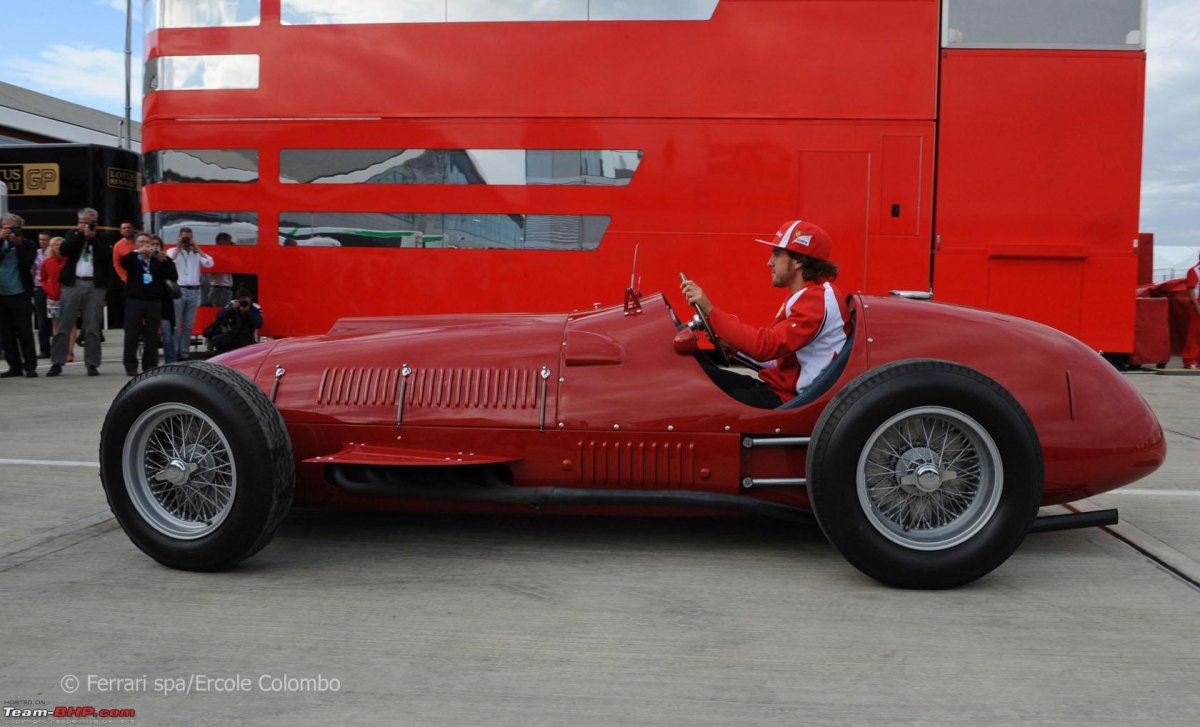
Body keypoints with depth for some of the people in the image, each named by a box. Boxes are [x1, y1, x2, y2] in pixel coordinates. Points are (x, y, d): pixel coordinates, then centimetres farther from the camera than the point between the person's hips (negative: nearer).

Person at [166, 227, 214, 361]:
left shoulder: (197, 253, 12)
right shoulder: (172, 251, 7)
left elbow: (209, 263, -4)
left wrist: (196, 248, -2)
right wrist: (178, 248, -7)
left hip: (194, 291, 3)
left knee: (188, 326, 5)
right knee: (175, 324, -5)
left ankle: (183, 354, 10)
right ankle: (173, 354, -3)